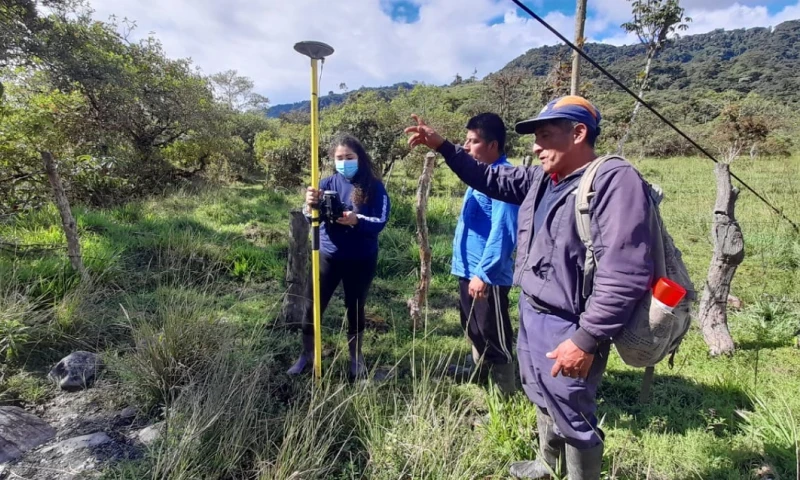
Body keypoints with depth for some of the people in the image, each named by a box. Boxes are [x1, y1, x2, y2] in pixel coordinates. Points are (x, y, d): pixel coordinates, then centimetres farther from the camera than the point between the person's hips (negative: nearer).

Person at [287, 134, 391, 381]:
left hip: (362, 260, -1)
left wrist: (356, 220, -34)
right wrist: (310, 206, -35)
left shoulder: (374, 186, -6)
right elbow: (311, 218, -12)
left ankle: (356, 357, 34)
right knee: (313, 307, 7)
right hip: (328, 256, 2)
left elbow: (381, 222, -15)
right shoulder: (327, 183, -1)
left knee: (355, 309, 13)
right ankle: (307, 355, 30)